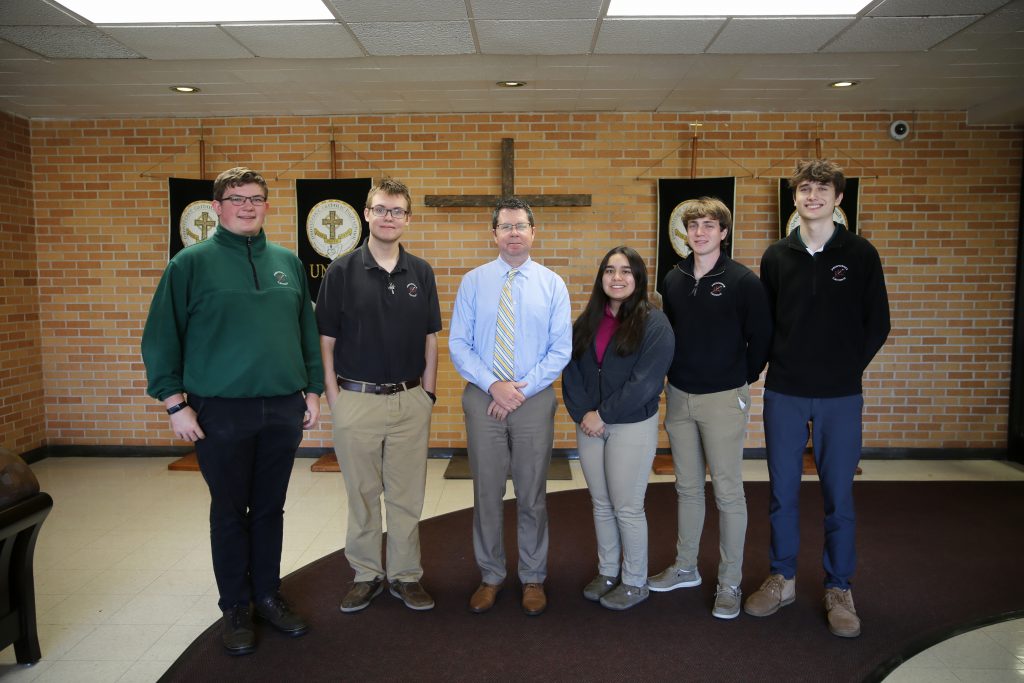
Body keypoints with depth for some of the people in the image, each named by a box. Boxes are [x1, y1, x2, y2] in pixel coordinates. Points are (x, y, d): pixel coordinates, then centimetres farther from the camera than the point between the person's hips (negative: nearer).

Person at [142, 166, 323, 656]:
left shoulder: (288, 262, 8)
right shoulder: (192, 262, -3)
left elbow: (308, 332, 12)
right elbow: (161, 338, -4)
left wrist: (313, 390, 9)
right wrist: (174, 403, -8)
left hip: (284, 409, 3)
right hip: (220, 412, -3)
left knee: (270, 508, 13)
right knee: (230, 511, 9)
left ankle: (268, 596, 29)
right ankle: (236, 608, 24)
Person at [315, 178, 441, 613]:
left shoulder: (421, 272, 4)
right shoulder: (342, 271, -3)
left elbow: (430, 337, 8)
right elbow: (326, 340, -1)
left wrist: (428, 391, 4)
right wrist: (333, 396, -5)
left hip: (410, 401, 2)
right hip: (356, 400, -2)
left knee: (407, 495, 10)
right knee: (362, 495, 11)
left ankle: (405, 576, 26)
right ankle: (366, 575, 28)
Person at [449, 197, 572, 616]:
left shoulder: (552, 284, 2)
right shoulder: (473, 282, 2)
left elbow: (561, 349, -2)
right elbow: (457, 344, -1)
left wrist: (522, 388, -12)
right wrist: (493, 385, -14)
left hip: (535, 400, 0)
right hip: (483, 399, 1)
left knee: (532, 495, 11)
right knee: (486, 493, 10)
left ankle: (533, 578, 28)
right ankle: (490, 576, 28)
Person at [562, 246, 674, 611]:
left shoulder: (654, 323, -10)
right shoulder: (586, 321, 7)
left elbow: (644, 382, -16)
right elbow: (571, 371, 3)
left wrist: (603, 414, -15)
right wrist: (582, 413, -10)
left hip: (632, 426, -5)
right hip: (590, 425, 5)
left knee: (627, 508, 3)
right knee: (601, 503, 14)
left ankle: (635, 582, 21)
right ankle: (607, 572, 30)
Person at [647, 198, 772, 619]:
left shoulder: (743, 281, -9)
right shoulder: (673, 279, 7)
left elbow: (761, 338, -5)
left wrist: (743, 379, 1)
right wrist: (673, 376, 11)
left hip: (724, 399, -5)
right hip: (679, 397, 5)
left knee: (728, 492, 3)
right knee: (687, 488, 15)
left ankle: (729, 583, 17)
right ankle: (685, 568, 30)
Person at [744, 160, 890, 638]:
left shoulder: (860, 254, 0)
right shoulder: (776, 256, 5)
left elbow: (877, 324, 3)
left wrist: (847, 367, -1)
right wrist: (782, 364, 0)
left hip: (840, 398, -1)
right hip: (783, 394, 2)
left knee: (838, 495, 7)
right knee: (782, 491, 9)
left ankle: (839, 589, 24)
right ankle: (783, 579, 26)